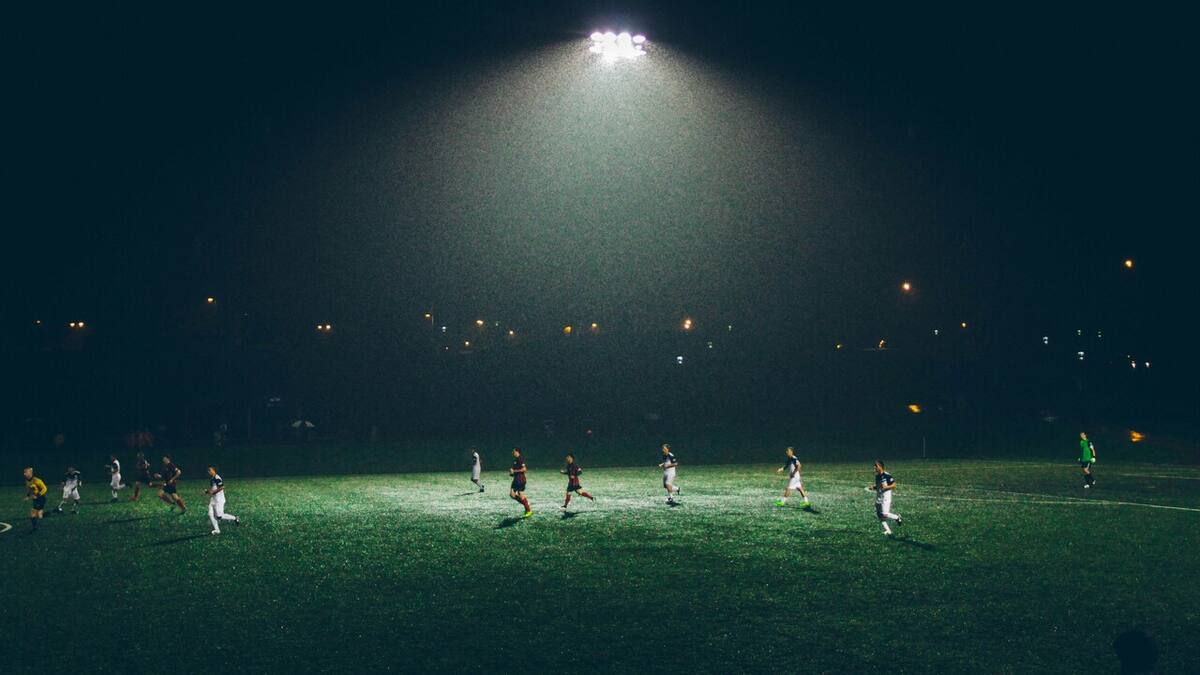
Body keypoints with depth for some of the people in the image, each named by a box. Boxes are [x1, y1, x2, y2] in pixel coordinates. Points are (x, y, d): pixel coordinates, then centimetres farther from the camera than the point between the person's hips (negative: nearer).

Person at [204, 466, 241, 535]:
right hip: (213, 499, 9)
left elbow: (222, 487, -24)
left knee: (219, 516, -9)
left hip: (219, 499, -9)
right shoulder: (211, 479, 12)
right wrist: (208, 491, 6)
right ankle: (216, 530, 9)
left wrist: (213, 492, -21)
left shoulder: (217, 478, -18)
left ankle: (235, 518, 7)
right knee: (211, 515, 2)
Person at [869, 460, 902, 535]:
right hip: (878, 497, 8)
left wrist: (886, 487, -23)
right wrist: (873, 487, 4)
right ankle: (888, 531, 15)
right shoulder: (877, 476, 11)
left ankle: (897, 517, 12)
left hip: (886, 497, -8)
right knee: (879, 515, 5)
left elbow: (894, 485, -12)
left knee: (884, 514, -15)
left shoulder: (887, 475, -14)